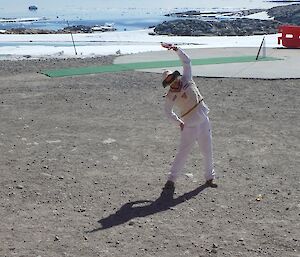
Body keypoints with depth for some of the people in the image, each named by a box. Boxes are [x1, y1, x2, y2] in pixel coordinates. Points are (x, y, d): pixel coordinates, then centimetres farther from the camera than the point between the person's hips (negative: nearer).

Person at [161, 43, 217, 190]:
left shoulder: (186, 80, 0)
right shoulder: (170, 96, -7)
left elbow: (186, 61, -1)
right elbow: (168, 111, 8)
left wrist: (176, 49, -11)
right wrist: (179, 123, 0)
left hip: (204, 121, 4)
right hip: (190, 126, -4)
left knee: (207, 150, 12)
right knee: (183, 152, -5)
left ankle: (209, 177, 26)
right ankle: (171, 179, 4)